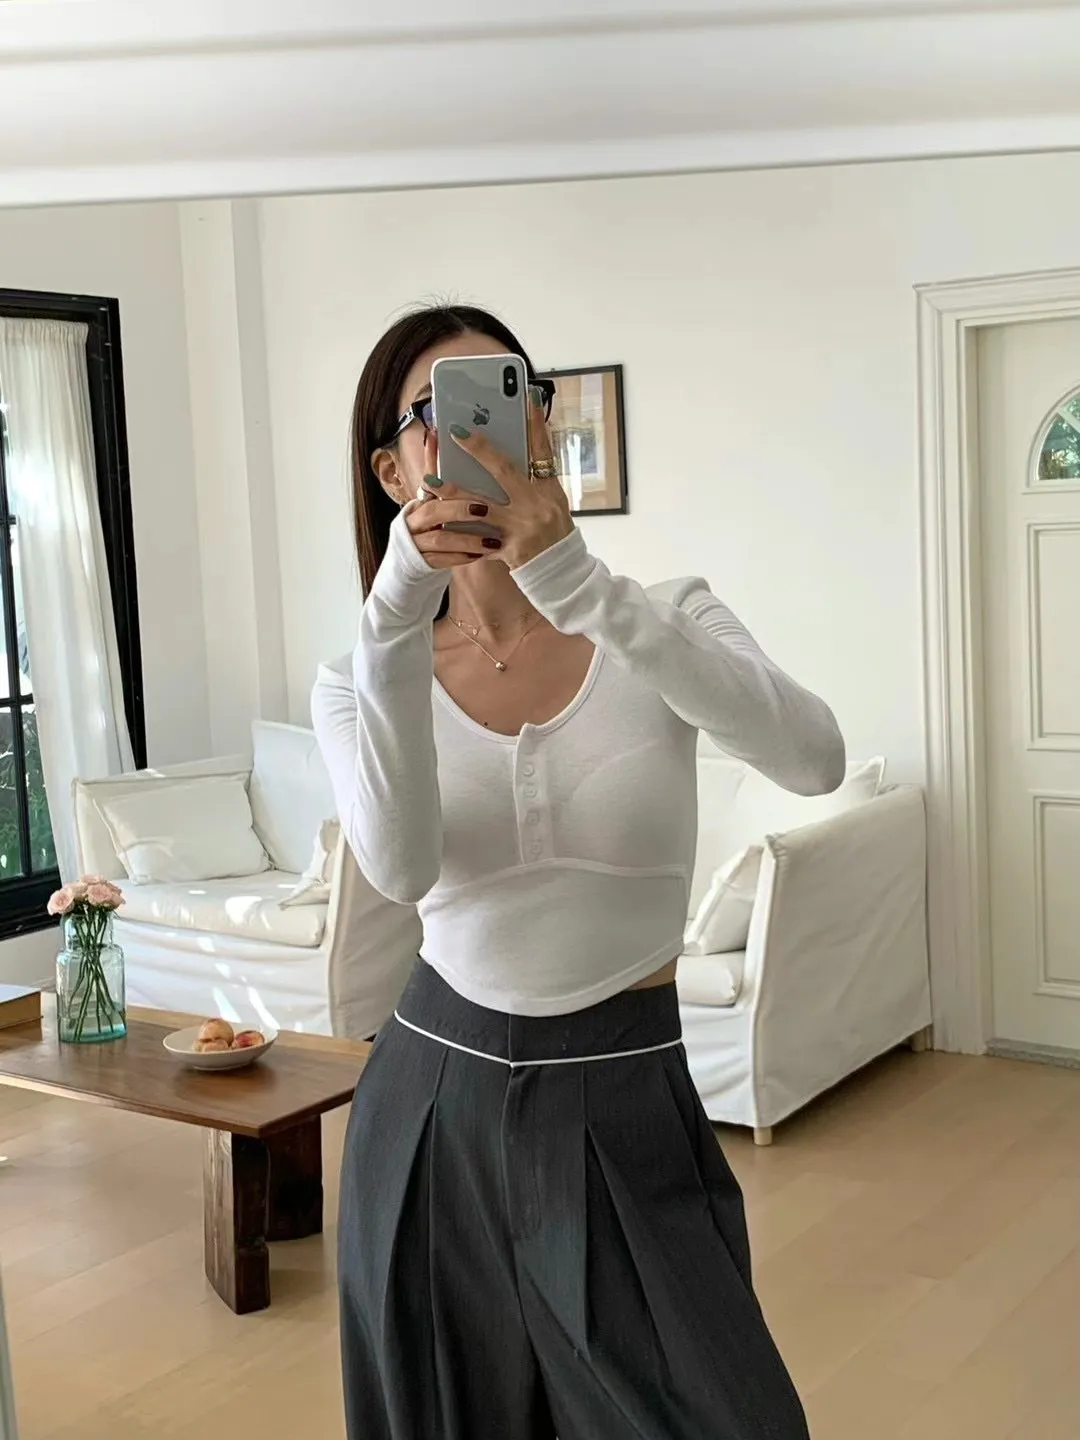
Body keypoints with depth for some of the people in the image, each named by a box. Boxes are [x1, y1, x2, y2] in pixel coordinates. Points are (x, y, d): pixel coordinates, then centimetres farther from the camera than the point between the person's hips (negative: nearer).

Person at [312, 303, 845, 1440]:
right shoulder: (363, 678, -2)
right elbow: (401, 866, -23)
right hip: (437, 1096, 2)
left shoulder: (661, 623, -5)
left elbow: (812, 759, -27)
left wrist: (575, 586, -37)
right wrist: (399, 613, -34)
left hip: (625, 1103, -1)